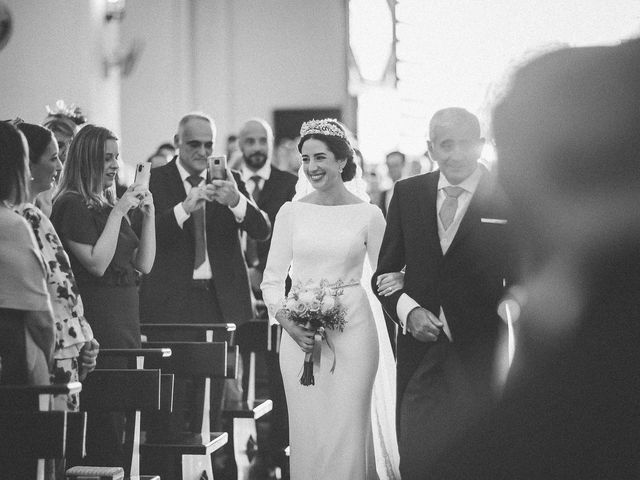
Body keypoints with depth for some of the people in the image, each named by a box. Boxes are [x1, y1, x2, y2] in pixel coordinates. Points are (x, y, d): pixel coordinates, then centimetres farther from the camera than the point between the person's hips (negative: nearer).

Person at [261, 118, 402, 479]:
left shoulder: (368, 214, 1)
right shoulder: (291, 212, 5)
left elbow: (384, 276, 9)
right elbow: (272, 278, 6)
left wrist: (397, 281, -14)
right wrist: (288, 323, -10)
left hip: (352, 330, -1)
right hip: (300, 334, 1)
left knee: (347, 431, -2)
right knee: (307, 432, 4)